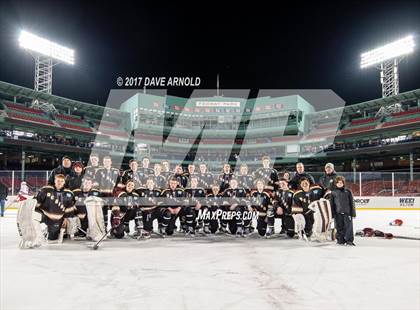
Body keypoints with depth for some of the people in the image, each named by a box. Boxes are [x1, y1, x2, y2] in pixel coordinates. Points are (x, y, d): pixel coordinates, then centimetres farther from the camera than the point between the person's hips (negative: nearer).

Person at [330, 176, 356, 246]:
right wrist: (332, 214, 3)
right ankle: (340, 240, 18)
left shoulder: (348, 191, 3)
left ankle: (349, 240, 7)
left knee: (348, 226, -2)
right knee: (339, 227, 7)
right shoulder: (333, 192, 5)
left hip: (347, 212, -1)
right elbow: (331, 204, 7)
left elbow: (352, 202, 5)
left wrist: (353, 213, 2)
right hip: (338, 213, 1)